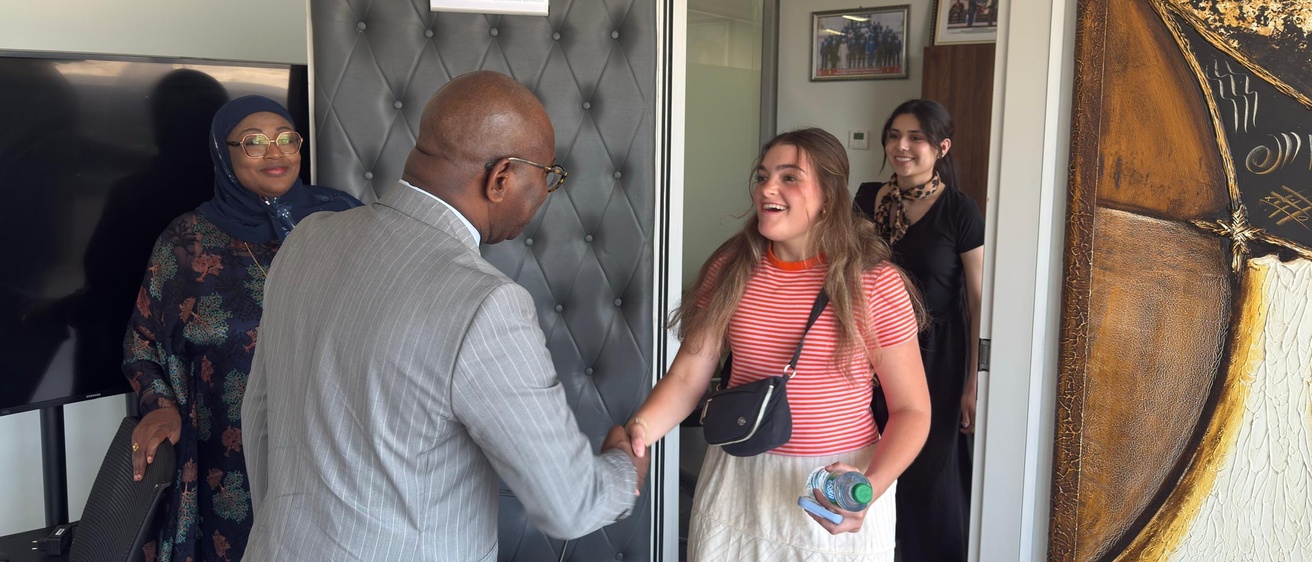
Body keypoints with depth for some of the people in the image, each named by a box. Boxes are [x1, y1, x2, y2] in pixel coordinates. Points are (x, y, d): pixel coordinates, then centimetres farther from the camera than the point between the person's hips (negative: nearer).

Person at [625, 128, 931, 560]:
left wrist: (870, 488, -22)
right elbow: (687, 377, -4)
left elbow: (911, 409, -7)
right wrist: (637, 431, -22)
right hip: (738, 476, 3)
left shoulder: (875, 284, -12)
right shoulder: (731, 269, -3)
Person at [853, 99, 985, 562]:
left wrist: (974, 384, -12)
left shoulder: (960, 212, -11)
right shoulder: (868, 198, 3)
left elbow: (978, 303, -10)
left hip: (937, 354, -4)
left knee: (930, 476, 5)